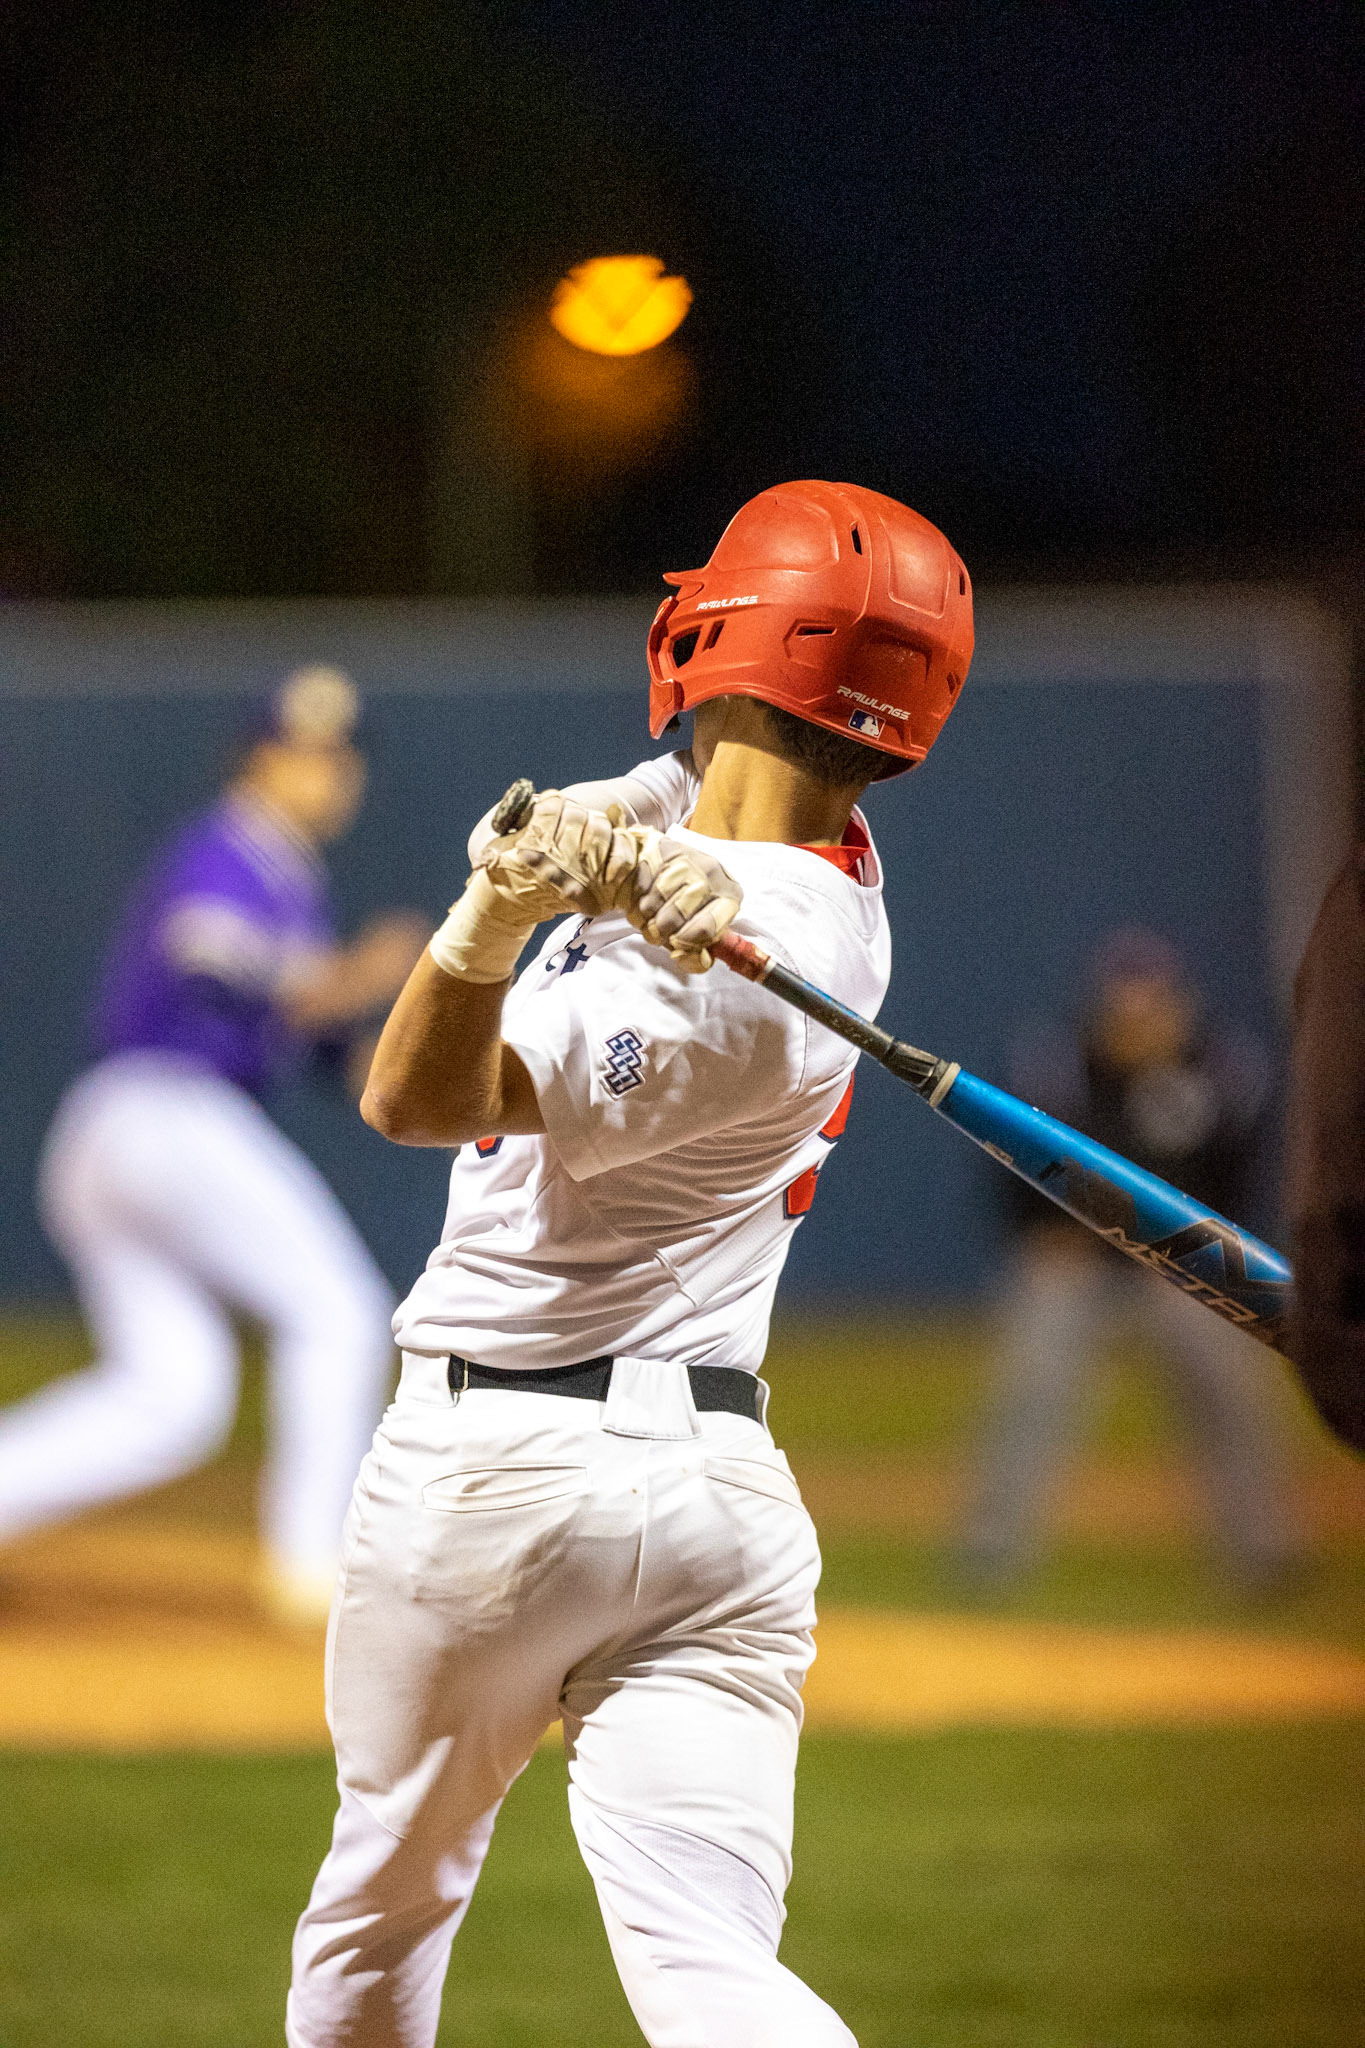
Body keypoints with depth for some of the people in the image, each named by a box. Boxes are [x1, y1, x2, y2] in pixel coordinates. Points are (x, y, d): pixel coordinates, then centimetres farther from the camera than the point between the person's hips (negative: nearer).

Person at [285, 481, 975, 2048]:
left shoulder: (709, 980, -20)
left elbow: (419, 1097, -22)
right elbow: (557, 827, 6)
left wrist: (496, 915, -40)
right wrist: (581, 855, -18)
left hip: (491, 1459, -6)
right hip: (726, 1490, 6)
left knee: (388, 1889, 17)